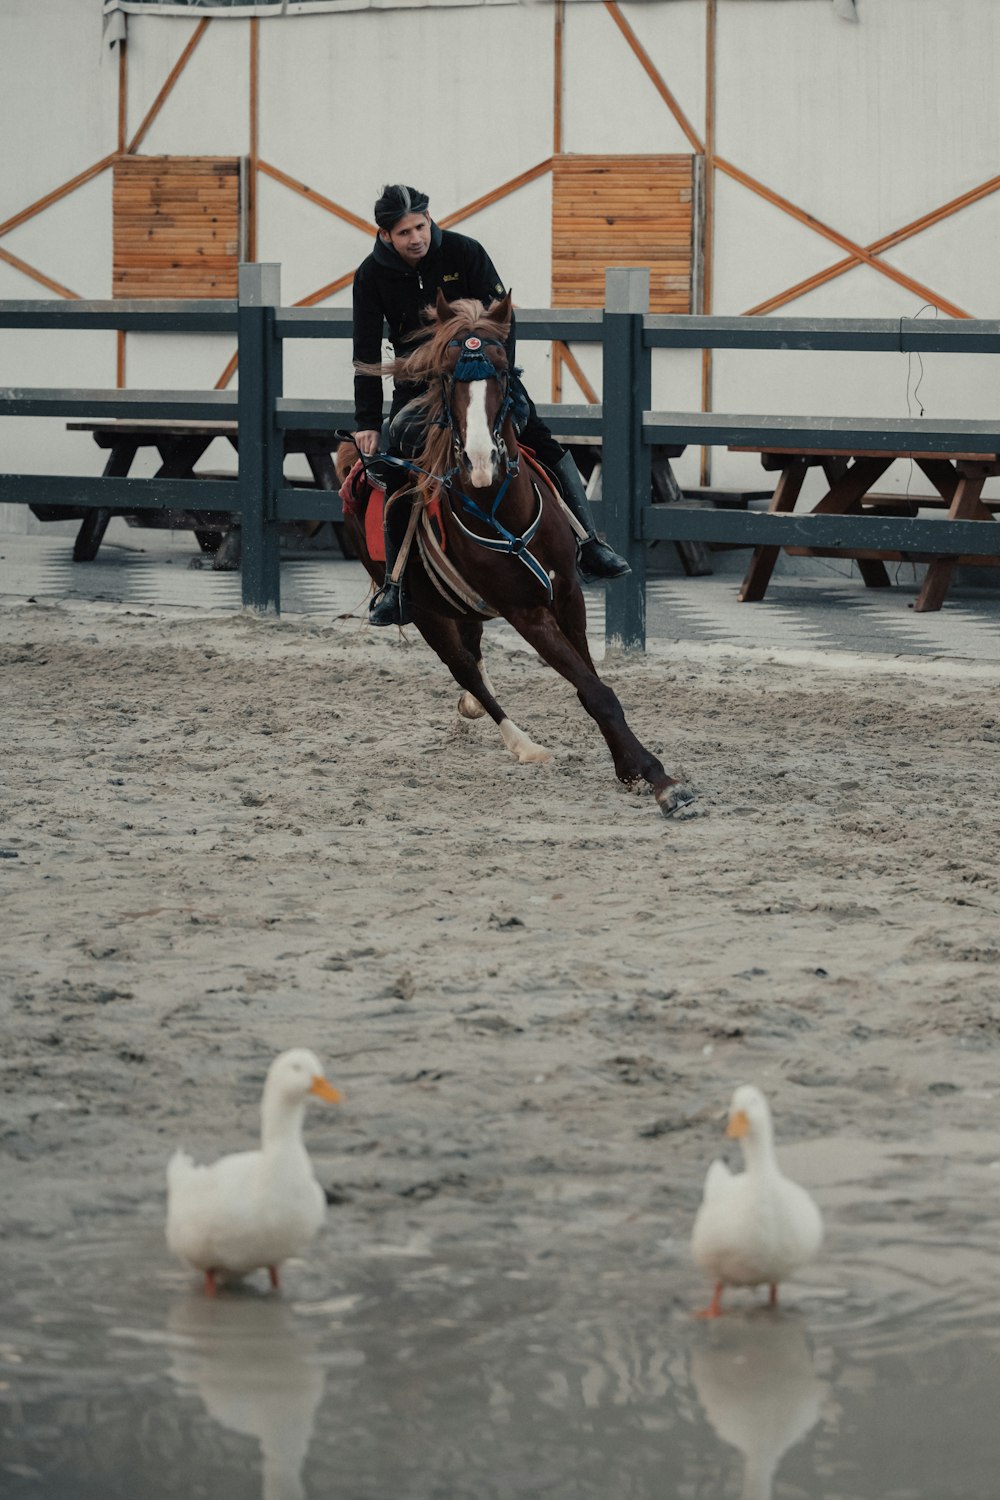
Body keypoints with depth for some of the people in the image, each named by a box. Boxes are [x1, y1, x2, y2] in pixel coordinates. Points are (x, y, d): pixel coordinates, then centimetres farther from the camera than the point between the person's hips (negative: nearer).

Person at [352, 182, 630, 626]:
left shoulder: (463, 252, -14)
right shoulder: (372, 275, -10)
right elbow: (367, 353, -8)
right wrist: (367, 421, -13)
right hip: (417, 381, 1)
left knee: (542, 443, -14)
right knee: (397, 475, -13)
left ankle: (589, 546, -11)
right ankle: (395, 583, -3)